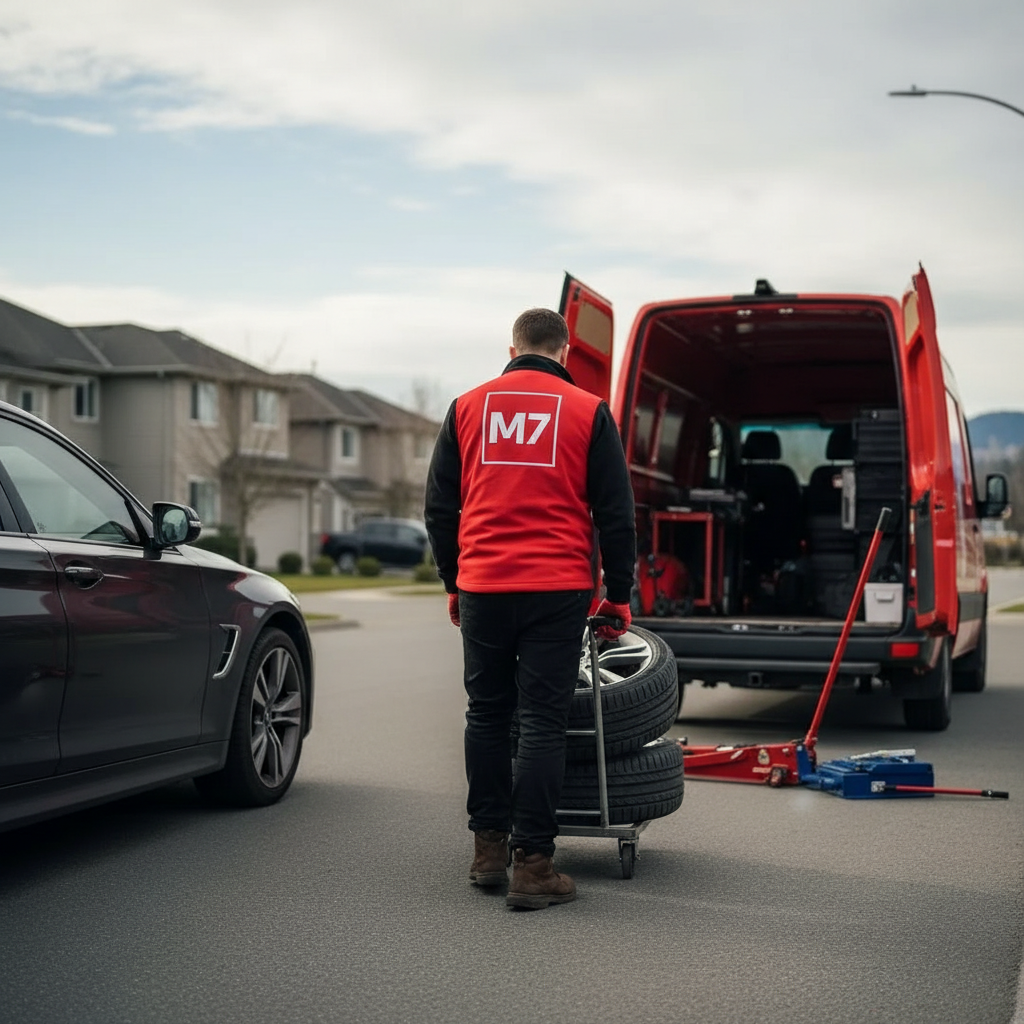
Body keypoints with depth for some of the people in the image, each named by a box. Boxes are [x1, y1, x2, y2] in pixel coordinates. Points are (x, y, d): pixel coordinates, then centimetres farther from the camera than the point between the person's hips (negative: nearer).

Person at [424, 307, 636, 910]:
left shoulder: (468, 407, 10)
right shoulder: (589, 412, 3)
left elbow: (439, 506, 12)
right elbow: (616, 515, 2)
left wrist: (453, 583, 22)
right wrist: (619, 596, 9)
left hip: (482, 589, 2)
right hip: (558, 590, -2)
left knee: (487, 715, 14)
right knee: (543, 723, -1)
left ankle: (489, 849, 20)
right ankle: (532, 865, 0)